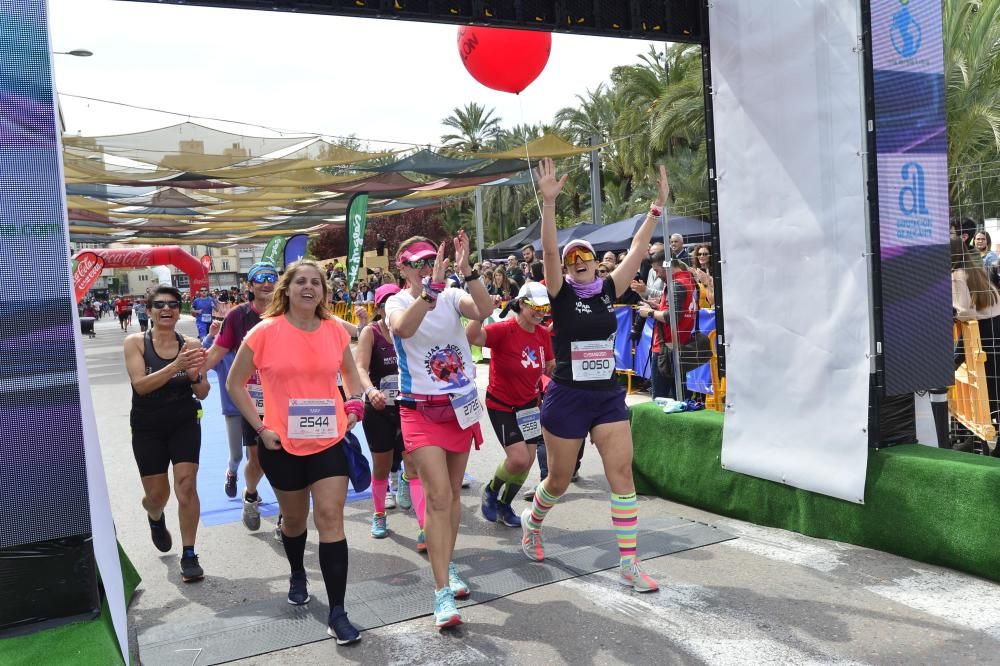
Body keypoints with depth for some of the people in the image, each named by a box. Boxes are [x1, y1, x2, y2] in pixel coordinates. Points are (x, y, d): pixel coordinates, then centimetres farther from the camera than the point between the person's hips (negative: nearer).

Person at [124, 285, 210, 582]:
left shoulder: (191, 344, -5)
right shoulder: (135, 342, -8)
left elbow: (202, 394, -4)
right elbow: (140, 384, -22)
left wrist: (195, 375, -26)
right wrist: (175, 366, -34)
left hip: (185, 424, 0)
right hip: (147, 428, 0)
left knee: (186, 485, -12)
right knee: (156, 494, 7)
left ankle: (189, 556, 0)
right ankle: (156, 520, 45)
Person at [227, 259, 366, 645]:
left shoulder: (335, 331, -1)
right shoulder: (265, 332, -10)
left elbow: (351, 374, 17)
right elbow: (235, 383, -2)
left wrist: (353, 409, 0)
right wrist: (260, 428, -9)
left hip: (329, 441, 1)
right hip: (283, 444, -1)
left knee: (331, 518, -5)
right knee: (294, 518, 18)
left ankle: (337, 614, 0)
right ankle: (297, 575, 49)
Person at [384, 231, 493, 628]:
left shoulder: (453, 296, 0)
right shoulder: (397, 301, -7)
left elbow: (485, 310, -22)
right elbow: (404, 328, -32)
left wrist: (466, 272, -33)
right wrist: (433, 287, -40)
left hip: (462, 405, 4)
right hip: (421, 409, -4)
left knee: (452, 493, 14)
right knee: (438, 496, -13)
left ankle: (446, 565, 32)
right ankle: (442, 591, -8)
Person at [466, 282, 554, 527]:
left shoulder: (544, 334, -1)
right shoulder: (504, 329, -21)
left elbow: (550, 368, 14)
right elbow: (471, 337, -39)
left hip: (529, 403, 6)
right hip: (502, 405, -6)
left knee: (527, 460, 7)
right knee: (519, 459, -13)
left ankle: (504, 506, 30)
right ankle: (491, 491, 18)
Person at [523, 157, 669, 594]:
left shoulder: (608, 290, 5)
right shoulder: (561, 294, -5)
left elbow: (638, 247, 3)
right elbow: (549, 251, -20)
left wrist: (658, 204, -1)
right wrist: (549, 203, -30)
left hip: (608, 395, 4)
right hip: (567, 397, -3)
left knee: (622, 472, -4)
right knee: (560, 479, 9)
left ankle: (628, 562, 3)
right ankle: (532, 521, 41)